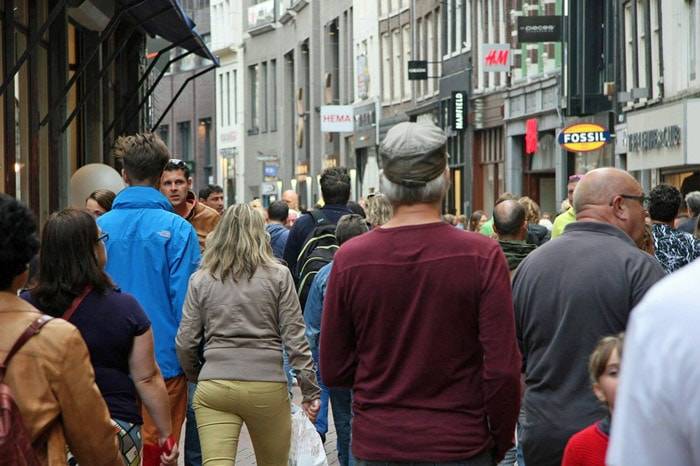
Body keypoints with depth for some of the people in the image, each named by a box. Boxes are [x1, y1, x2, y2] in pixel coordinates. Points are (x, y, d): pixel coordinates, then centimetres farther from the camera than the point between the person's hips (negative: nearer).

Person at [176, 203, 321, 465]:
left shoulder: (200, 280, 5)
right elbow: (294, 338, -2)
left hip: (213, 387, 0)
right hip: (267, 386, 0)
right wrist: (310, 391, 3)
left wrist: (195, 376, 24)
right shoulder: (278, 276, 1)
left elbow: (186, 342, 6)